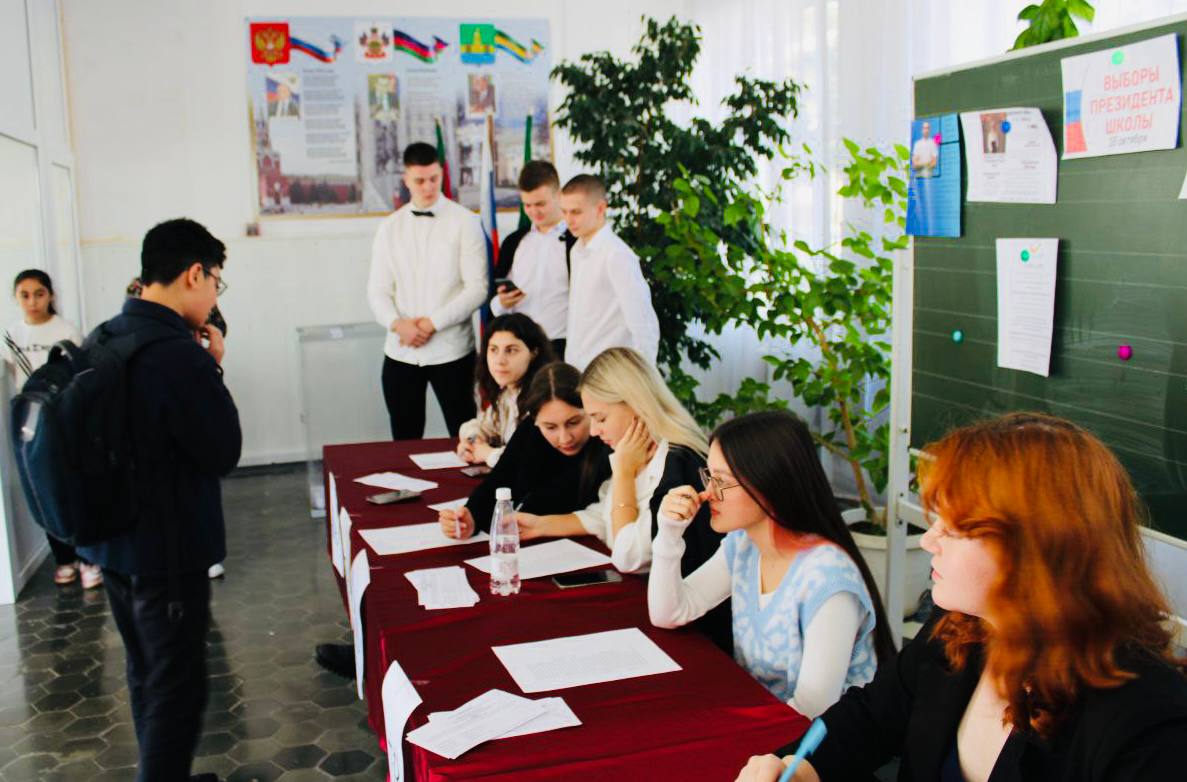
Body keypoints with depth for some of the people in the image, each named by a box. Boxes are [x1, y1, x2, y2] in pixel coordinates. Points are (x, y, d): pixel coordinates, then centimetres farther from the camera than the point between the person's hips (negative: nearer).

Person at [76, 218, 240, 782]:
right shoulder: (180, 354, -25)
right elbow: (224, 453, -16)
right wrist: (213, 366, -10)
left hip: (112, 542, 9)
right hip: (168, 550, -9)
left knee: (145, 676, 22)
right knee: (176, 690, 5)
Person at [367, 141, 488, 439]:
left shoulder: (465, 222, -2)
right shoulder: (390, 227, 9)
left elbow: (476, 288, -7)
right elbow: (377, 289, 6)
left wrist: (433, 323, -14)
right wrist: (397, 323, -12)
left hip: (451, 350, -3)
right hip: (401, 352, 3)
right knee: (404, 440, 11)